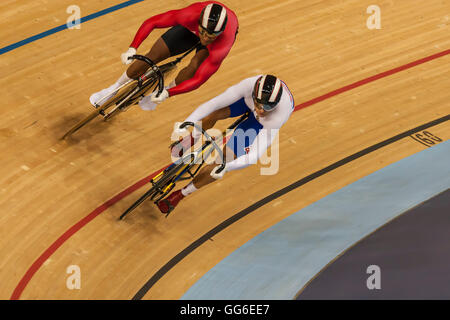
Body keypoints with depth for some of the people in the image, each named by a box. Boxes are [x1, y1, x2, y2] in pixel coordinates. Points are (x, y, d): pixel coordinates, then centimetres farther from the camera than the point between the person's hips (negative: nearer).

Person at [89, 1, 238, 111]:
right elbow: (151, 22, -30)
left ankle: (160, 93, -1)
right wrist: (132, 49, -40)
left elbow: (199, 79, -38)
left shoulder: (224, 45, -45)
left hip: (224, 36, -1)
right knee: (151, 57, -6)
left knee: (195, 66, -30)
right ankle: (114, 89, 19)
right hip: (191, 28, 1)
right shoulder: (191, 15, -42)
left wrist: (167, 93, -45)